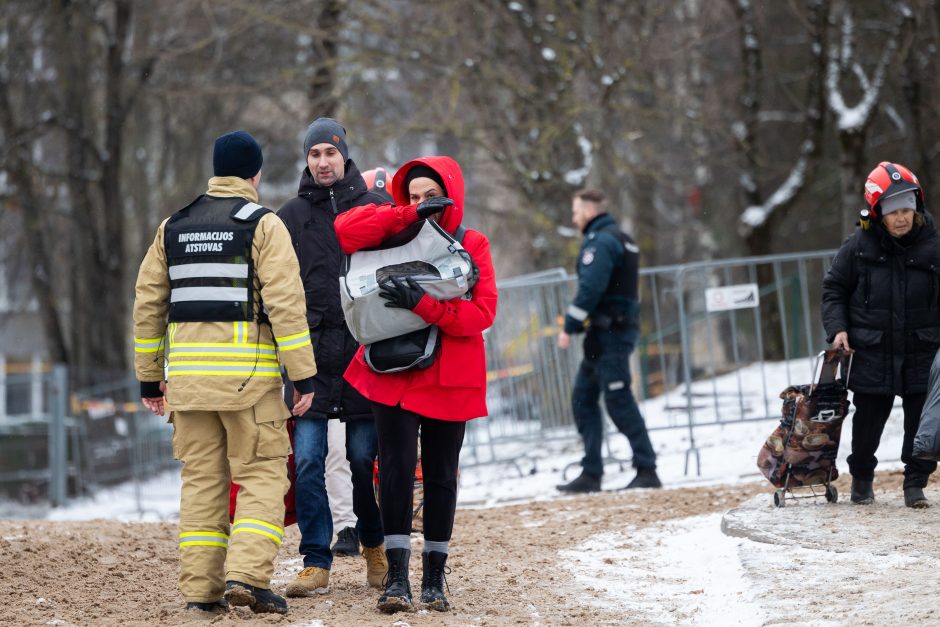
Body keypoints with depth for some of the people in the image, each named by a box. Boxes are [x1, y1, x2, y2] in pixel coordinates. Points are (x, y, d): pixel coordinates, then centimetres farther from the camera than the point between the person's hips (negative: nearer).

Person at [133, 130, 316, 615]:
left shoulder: (173, 227, 14)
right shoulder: (263, 225, -3)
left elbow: (148, 303, 14)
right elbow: (284, 302, -11)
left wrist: (149, 376, 19)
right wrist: (303, 374, -9)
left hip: (188, 372, 5)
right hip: (247, 370, -5)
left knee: (202, 478, 10)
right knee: (262, 474, 0)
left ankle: (200, 586, 6)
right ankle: (246, 575, -15)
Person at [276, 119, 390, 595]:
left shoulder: (377, 209, 6)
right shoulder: (290, 216, 9)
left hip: (364, 348, -1)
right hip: (310, 350, 1)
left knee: (364, 457, 4)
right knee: (308, 458, -5)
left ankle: (374, 547, 24)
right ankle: (316, 562, 0)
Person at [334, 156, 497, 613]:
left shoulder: (472, 245, 2)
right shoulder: (396, 237, 7)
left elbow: (482, 312, -11)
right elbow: (346, 229, -12)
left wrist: (423, 304, -24)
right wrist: (411, 214, -15)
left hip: (448, 377, 0)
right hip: (394, 372, 0)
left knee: (440, 474, 7)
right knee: (397, 466, -11)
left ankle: (434, 575, 18)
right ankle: (397, 575, -12)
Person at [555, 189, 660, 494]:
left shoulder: (600, 242, -13)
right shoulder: (621, 238, 19)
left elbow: (590, 288, -22)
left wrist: (569, 326, -16)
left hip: (608, 332, -10)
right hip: (622, 326, 10)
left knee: (618, 400, -9)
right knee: (583, 397, 11)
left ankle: (646, 470, -9)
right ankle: (591, 473, 9)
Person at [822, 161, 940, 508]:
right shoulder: (859, 246, -4)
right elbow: (834, 288, 6)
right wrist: (837, 328, -6)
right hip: (872, 355, 0)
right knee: (868, 421, 9)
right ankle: (862, 478, 29)